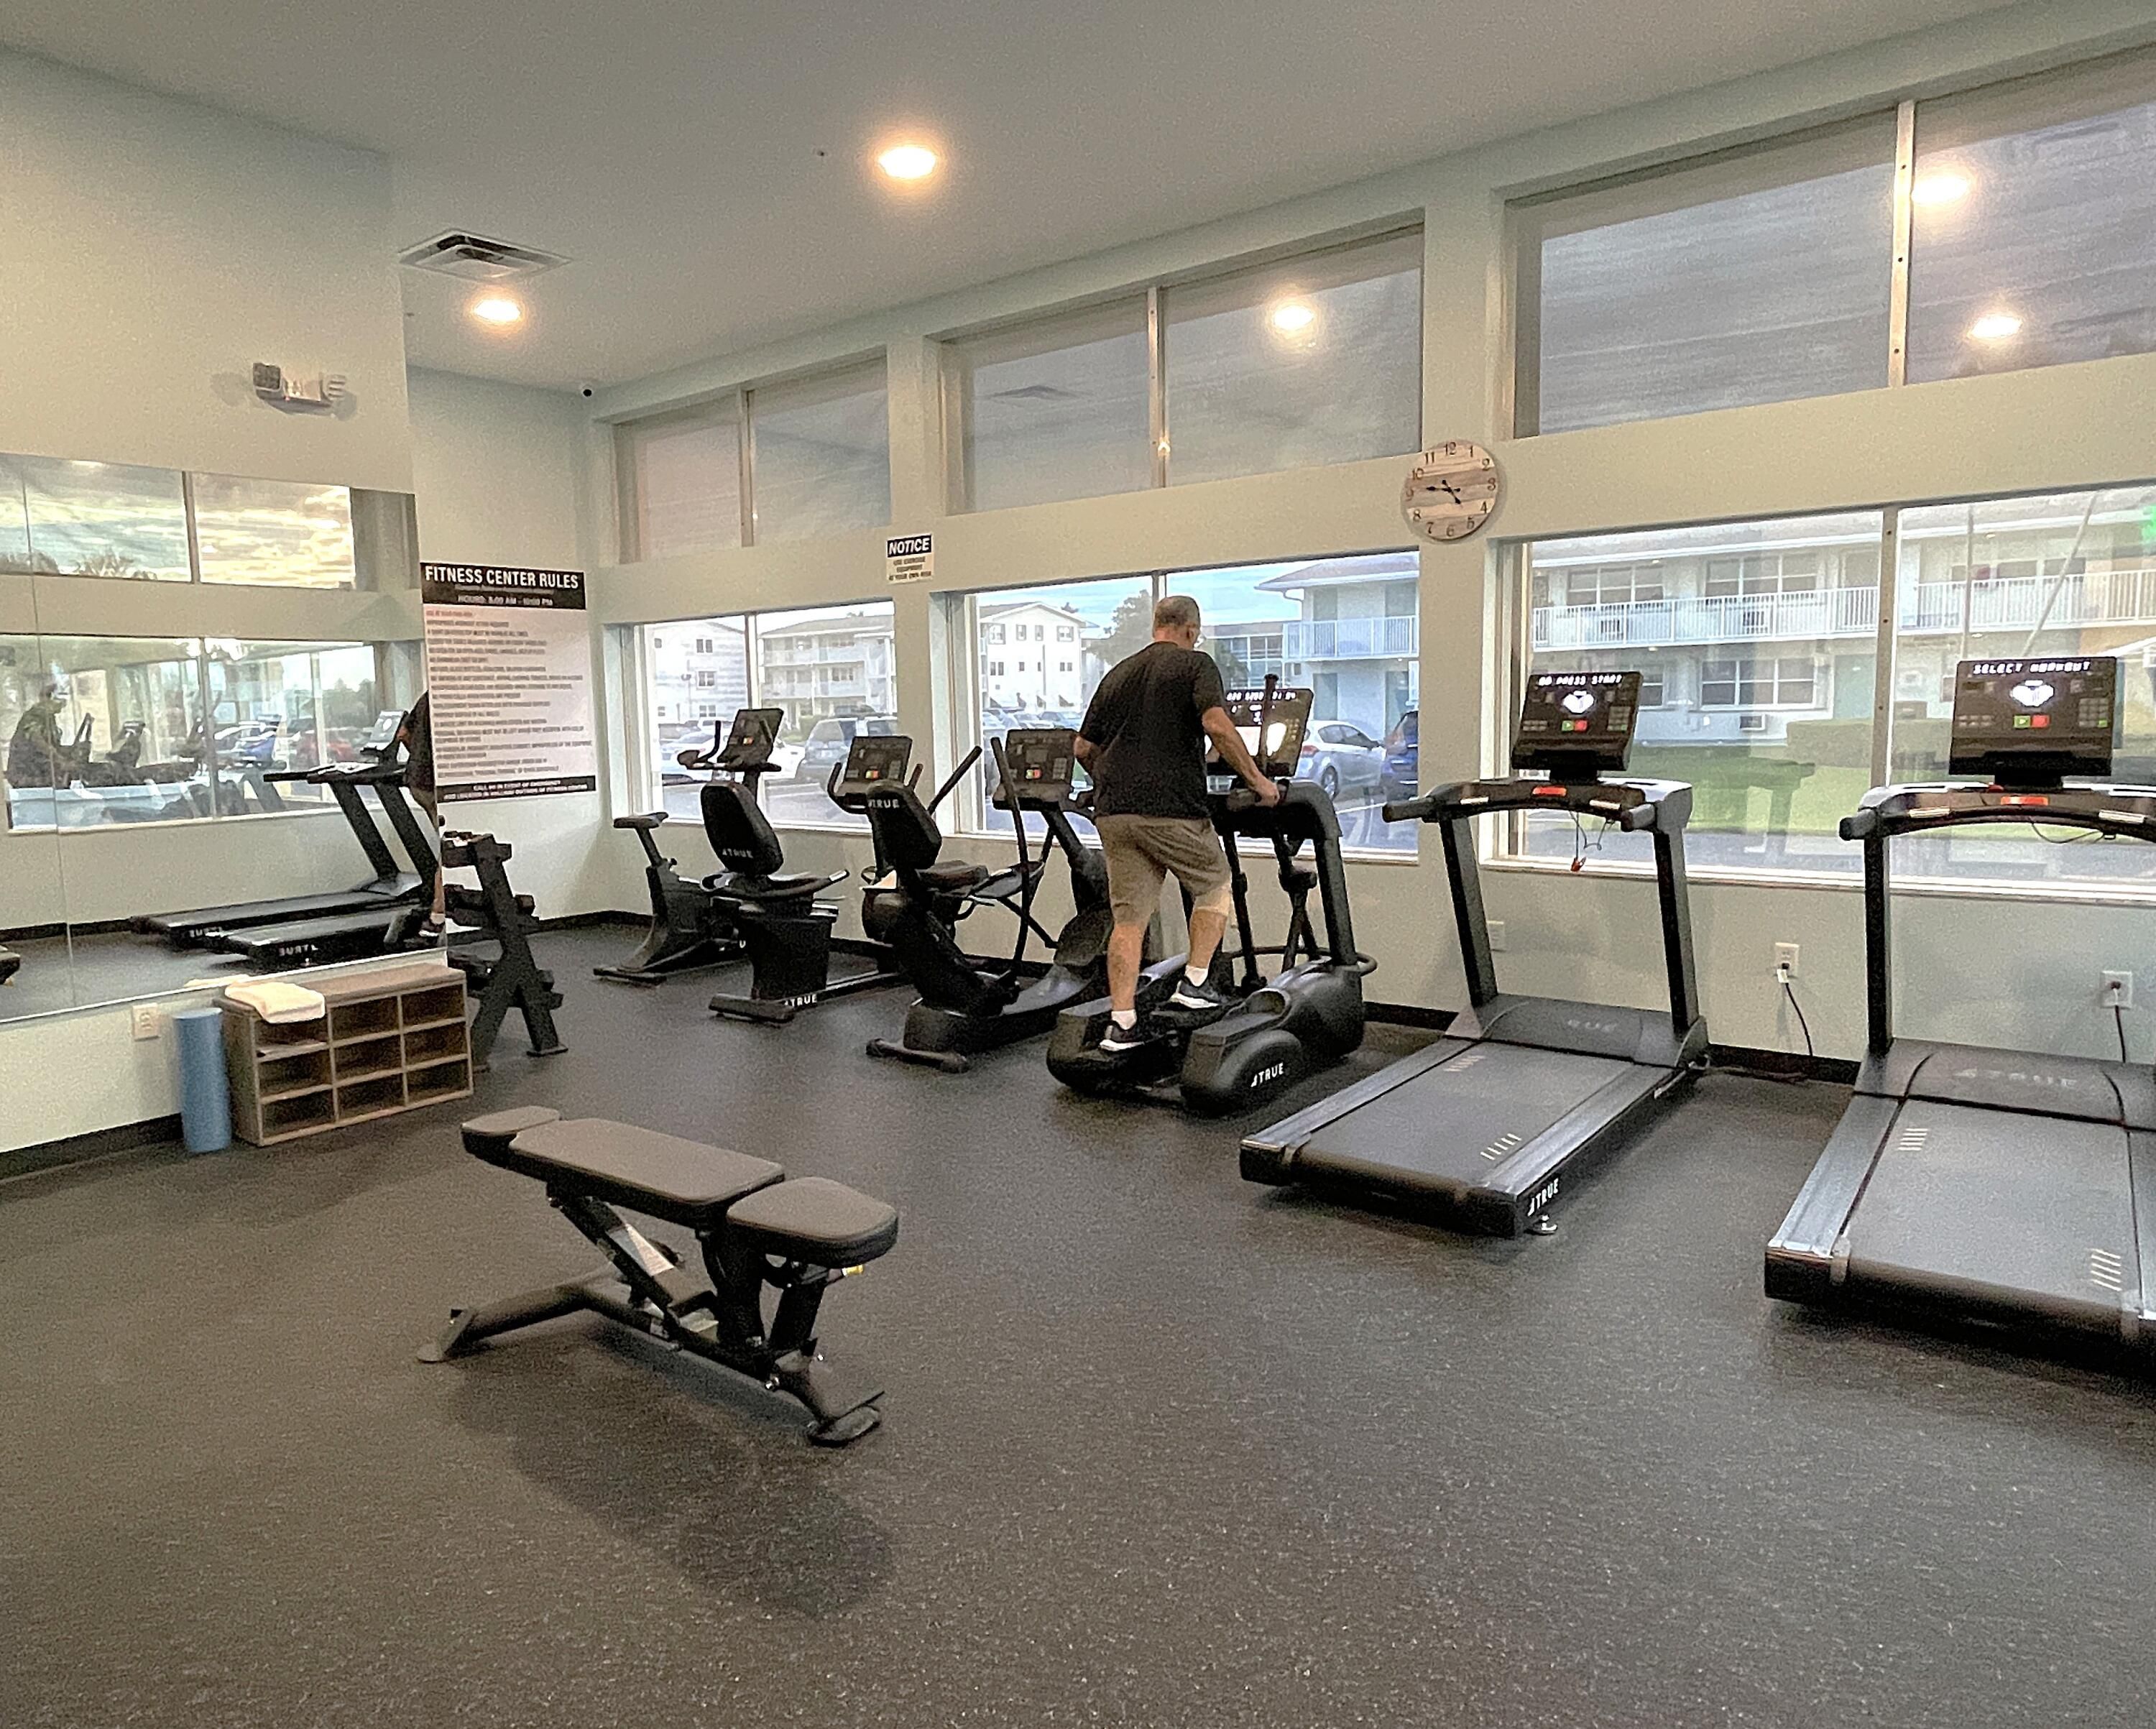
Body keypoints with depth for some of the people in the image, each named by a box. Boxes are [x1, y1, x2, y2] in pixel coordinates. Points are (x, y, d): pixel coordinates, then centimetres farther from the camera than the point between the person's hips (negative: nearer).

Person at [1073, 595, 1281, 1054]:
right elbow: (1218, 726, -15)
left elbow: (1084, 747, 21)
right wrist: (1257, 781, -8)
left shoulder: (1118, 674, 20)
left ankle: (1122, 1023, 5)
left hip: (1113, 812, 6)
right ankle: (1194, 984, 11)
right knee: (1215, 887, 17)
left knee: (1129, 918, 7)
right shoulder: (1195, 664, 2)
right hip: (1170, 808, -5)